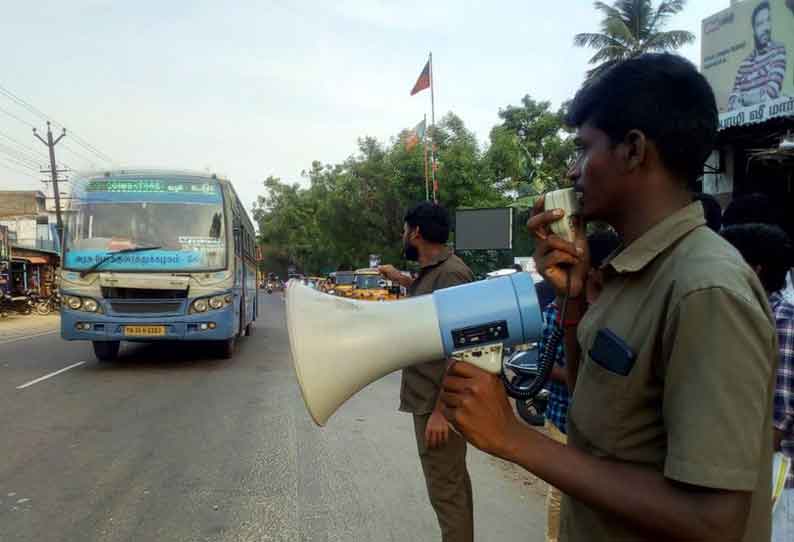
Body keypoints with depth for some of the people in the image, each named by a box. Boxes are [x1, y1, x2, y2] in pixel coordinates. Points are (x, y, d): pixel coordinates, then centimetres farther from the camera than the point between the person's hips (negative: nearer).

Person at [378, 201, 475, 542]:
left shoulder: (450, 274, -20)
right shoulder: (432, 271, 10)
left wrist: (441, 409, -25)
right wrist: (399, 278, 47)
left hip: (438, 402, -10)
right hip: (429, 398, 10)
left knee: (445, 489, -1)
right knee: (453, 481, 19)